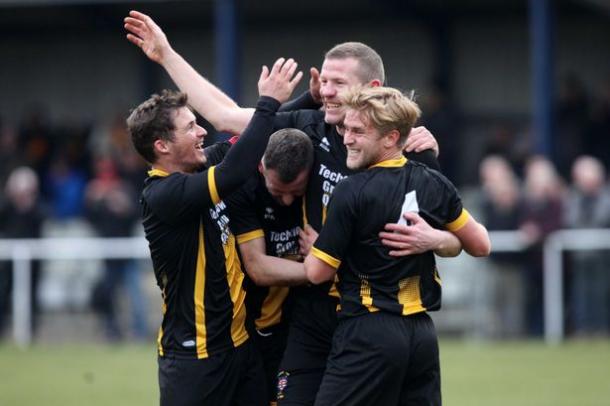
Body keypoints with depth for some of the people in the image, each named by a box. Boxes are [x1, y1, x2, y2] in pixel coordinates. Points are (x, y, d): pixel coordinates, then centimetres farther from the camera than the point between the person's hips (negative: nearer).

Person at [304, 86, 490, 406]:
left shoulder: (351, 193, -13)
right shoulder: (435, 184, 6)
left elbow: (318, 272, -8)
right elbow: (480, 245, 17)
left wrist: (310, 247, 14)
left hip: (369, 334, -7)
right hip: (423, 334, 7)